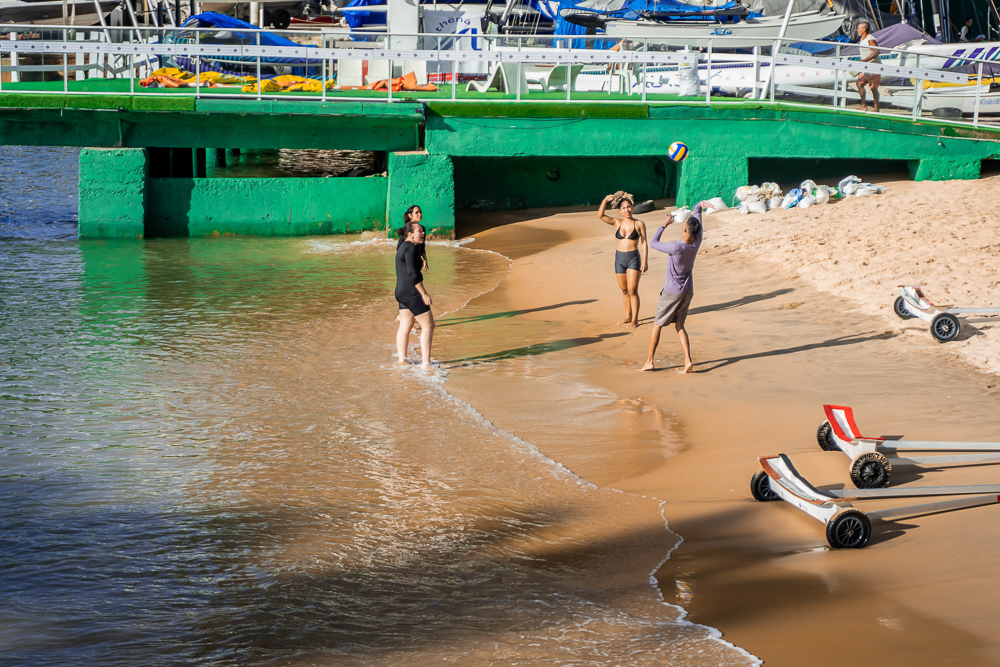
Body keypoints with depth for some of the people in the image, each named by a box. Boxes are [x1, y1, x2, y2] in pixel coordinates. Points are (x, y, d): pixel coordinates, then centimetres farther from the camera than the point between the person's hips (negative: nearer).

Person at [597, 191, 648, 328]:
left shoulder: (639, 224, -3)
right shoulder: (617, 223, 4)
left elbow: (644, 243, -2)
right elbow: (600, 215, -7)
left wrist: (644, 261, -8)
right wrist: (605, 201, -20)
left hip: (634, 258, -4)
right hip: (619, 258, 4)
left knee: (632, 290, -8)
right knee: (624, 290, 13)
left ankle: (634, 320, -3)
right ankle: (628, 316, 26)